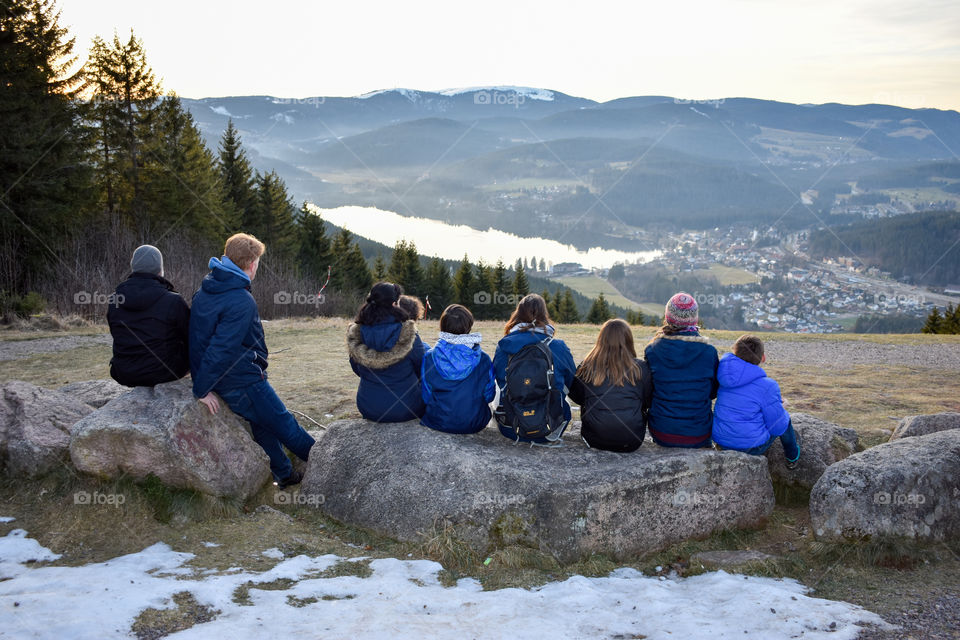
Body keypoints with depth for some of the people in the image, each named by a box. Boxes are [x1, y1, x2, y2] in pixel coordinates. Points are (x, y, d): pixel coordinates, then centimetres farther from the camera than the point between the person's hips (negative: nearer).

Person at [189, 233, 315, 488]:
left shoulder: (205, 289, 5)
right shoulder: (241, 301, -24)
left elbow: (199, 336, 12)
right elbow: (221, 347, -27)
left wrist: (202, 379, 16)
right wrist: (202, 389, -20)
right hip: (243, 381, -9)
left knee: (263, 423, 22)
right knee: (285, 425, 7)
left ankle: (284, 474, 35)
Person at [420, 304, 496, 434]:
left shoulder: (429, 358, -11)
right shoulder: (483, 359, -11)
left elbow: (425, 397, -4)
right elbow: (489, 396, 0)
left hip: (438, 422, 1)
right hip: (474, 424, 0)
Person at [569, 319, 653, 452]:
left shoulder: (587, 367, -3)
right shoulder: (640, 368, -3)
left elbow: (577, 398, 11)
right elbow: (647, 403, 8)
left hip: (594, 440, 0)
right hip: (631, 443, 0)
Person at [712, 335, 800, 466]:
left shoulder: (725, 374, -4)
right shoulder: (767, 387, -22)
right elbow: (778, 428, -14)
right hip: (752, 446, -6)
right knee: (784, 417, 24)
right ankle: (792, 457, 46)